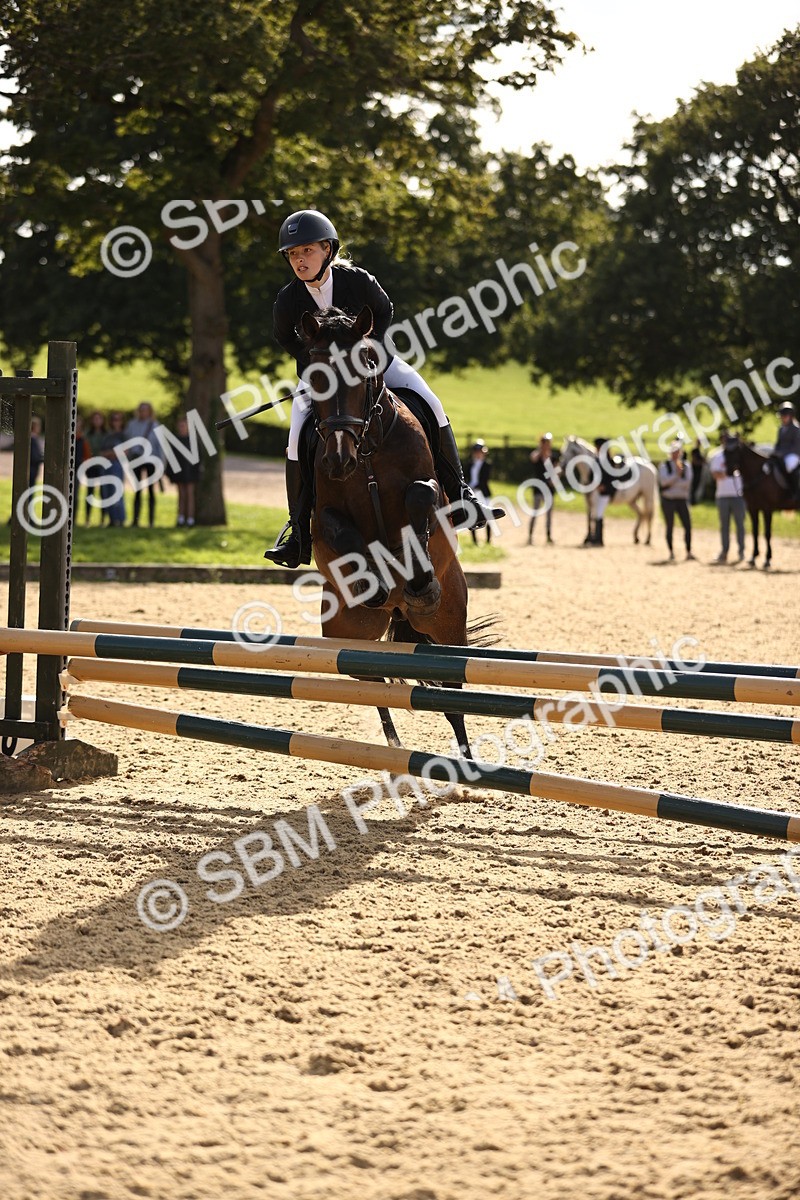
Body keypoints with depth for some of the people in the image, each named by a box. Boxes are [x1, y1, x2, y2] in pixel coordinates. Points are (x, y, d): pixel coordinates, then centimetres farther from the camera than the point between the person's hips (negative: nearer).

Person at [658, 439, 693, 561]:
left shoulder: (686, 466, 6)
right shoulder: (664, 466, 1)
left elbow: (687, 482, -4)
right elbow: (664, 481, -12)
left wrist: (672, 483, -10)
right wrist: (676, 474, -17)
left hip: (682, 499, 2)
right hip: (668, 500, -2)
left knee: (687, 525, -7)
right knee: (670, 527, 2)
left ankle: (689, 552, -3)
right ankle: (671, 552, 9)